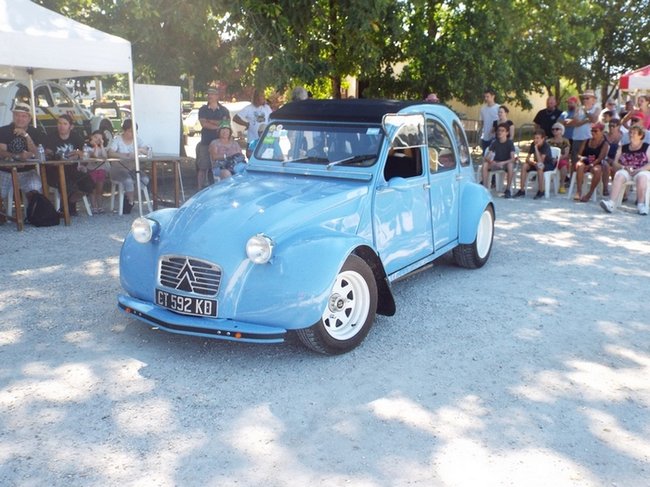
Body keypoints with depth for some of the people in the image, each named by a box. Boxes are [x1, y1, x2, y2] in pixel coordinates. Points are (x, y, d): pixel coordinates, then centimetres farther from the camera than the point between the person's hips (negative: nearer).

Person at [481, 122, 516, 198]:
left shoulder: (510, 142, -12)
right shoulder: (494, 142, -5)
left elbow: (512, 158, -22)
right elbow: (486, 157, -11)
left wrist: (502, 163, -38)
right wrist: (492, 162, -33)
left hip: (506, 163, -2)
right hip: (495, 163, 2)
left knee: (511, 165, -37)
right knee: (485, 164, -27)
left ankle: (508, 190, -25)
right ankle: (485, 188, -22)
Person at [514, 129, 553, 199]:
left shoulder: (546, 146, -24)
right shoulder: (533, 144, -7)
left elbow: (540, 161, -34)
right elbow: (527, 159, -4)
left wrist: (536, 148, -34)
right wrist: (532, 162, -26)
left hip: (549, 165, -6)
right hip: (536, 163, 6)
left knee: (539, 166, -38)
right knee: (524, 165, -18)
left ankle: (541, 191, -27)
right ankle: (522, 190, -16)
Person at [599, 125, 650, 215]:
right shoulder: (623, 148, 16)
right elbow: (615, 163, 8)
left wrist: (638, 170, -18)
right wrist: (624, 167, -12)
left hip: (642, 171, -2)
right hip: (625, 171, 2)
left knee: (642, 177, -37)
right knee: (619, 175, -32)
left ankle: (641, 204, -32)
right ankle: (612, 203, -49)